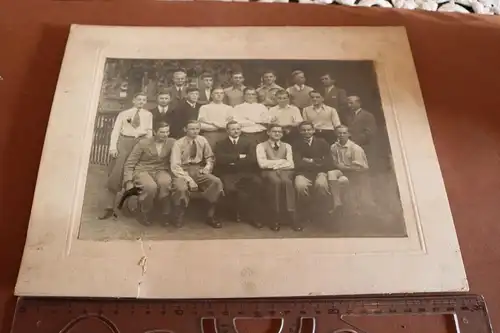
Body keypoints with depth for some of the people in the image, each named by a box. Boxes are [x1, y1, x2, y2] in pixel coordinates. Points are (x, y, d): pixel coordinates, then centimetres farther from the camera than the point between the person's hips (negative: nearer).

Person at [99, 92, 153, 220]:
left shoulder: (148, 115, 13)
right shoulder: (123, 114, 10)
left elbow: (149, 132, 9)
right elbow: (115, 131, 4)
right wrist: (113, 147, -9)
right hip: (123, 143, 0)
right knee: (115, 175, -5)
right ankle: (109, 208, -2)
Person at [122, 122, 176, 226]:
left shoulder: (172, 142, -1)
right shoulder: (143, 143, -4)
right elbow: (129, 164, -1)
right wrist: (129, 181, -12)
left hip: (161, 171, 2)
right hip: (143, 170, -1)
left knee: (165, 183, -35)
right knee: (151, 187, -35)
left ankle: (165, 214, -14)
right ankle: (144, 213, -7)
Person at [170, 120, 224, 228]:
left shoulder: (202, 140, 3)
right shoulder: (178, 144, -8)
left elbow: (209, 157, 17)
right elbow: (175, 166, -15)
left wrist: (208, 166, -5)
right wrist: (189, 179, -25)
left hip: (199, 170, 4)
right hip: (183, 171, -3)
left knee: (217, 182, -24)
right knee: (181, 188, -36)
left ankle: (210, 216, -10)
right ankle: (179, 217, -8)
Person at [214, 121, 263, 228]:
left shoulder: (249, 143, 15)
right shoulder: (221, 144, 13)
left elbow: (252, 159, -2)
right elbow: (220, 159, -7)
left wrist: (233, 161, -5)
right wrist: (239, 157, -7)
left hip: (246, 173, 1)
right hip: (228, 173, -1)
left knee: (257, 182, -32)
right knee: (229, 188, -35)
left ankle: (252, 215, -18)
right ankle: (241, 211, -6)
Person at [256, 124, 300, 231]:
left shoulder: (287, 146, 19)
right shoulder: (261, 146, 10)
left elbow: (290, 165, 7)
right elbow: (262, 164, -6)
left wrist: (273, 164, -4)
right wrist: (281, 161, -2)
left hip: (285, 172, 2)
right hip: (269, 173, -2)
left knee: (287, 181, -35)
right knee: (276, 181, -37)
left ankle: (292, 215, -36)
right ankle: (275, 218, -31)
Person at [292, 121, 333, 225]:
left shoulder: (322, 142, 8)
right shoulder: (296, 144, 6)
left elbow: (329, 164, 0)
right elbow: (299, 164, -6)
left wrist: (311, 161, -4)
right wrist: (317, 163, -5)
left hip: (319, 172, 0)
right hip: (303, 173, 0)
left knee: (321, 184, -34)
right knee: (300, 186, -33)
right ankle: (307, 213, -8)